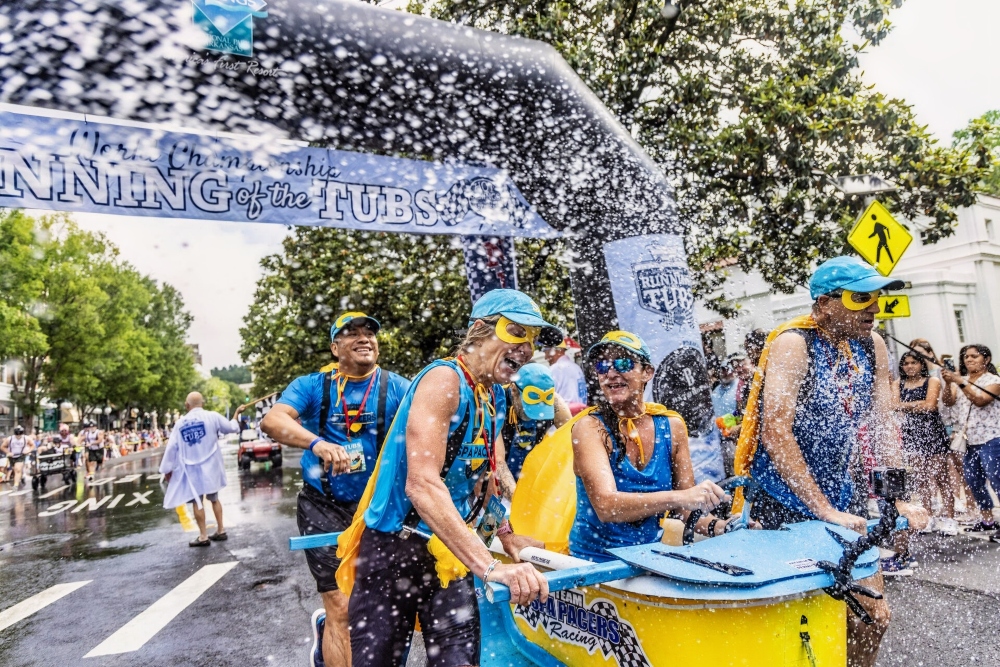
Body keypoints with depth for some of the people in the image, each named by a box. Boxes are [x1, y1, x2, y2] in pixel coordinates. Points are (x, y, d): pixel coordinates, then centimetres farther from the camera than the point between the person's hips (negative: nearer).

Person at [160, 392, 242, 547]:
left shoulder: (180, 423, -1)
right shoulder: (212, 416, -6)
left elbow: (172, 447, 3)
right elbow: (232, 428, 4)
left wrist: (167, 469, 12)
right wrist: (236, 414, 24)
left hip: (191, 468, -1)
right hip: (211, 466, 1)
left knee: (196, 501, 5)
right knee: (214, 498, 16)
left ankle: (203, 536, 6)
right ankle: (221, 531, 19)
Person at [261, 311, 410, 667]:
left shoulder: (396, 387, -4)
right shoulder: (312, 385, -4)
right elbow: (272, 420, -20)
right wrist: (318, 443, -39)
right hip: (324, 507, -2)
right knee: (343, 611, -3)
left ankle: (326, 627, 49)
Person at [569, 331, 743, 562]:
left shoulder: (671, 426, -2)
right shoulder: (591, 428, -13)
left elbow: (687, 505, 3)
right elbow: (605, 506, -26)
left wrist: (716, 527, -15)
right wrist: (678, 497, -37)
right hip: (595, 562, -2)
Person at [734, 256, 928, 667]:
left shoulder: (872, 346, 2)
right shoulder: (792, 344, -18)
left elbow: (882, 427, 5)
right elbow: (775, 434, -26)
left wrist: (900, 500, -2)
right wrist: (826, 513, -26)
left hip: (841, 498, 7)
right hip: (784, 505, -6)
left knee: (874, 616, 13)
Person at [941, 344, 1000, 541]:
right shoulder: (960, 380, 11)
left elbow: (980, 400, -21)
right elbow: (948, 401, -5)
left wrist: (960, 382, -27)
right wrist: (948, 383, -22)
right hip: (970, 441, 6)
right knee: (973, 482, 13)